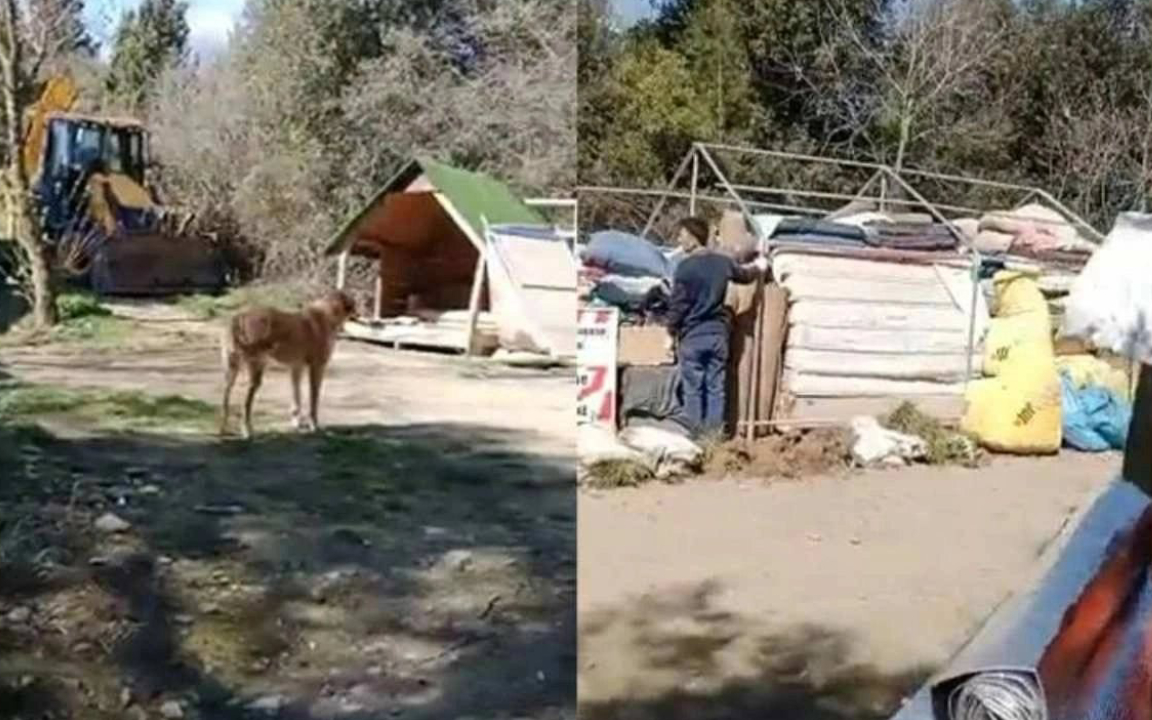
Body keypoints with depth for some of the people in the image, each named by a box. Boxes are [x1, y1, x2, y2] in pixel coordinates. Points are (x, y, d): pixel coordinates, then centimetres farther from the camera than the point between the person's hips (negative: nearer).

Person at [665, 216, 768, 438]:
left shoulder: (685, 266, -12)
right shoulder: (723, 262, 5)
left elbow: (677, 304, -11)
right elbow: (744, 275, 25)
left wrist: (671, 333, 0)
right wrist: (759, 268, 47)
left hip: (692, 335, -5)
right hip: (718, 334, 5)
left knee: (693, 388, 1)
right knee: (716, 387, 8)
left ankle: (696, 433, 2)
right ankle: (715, 433, 9)